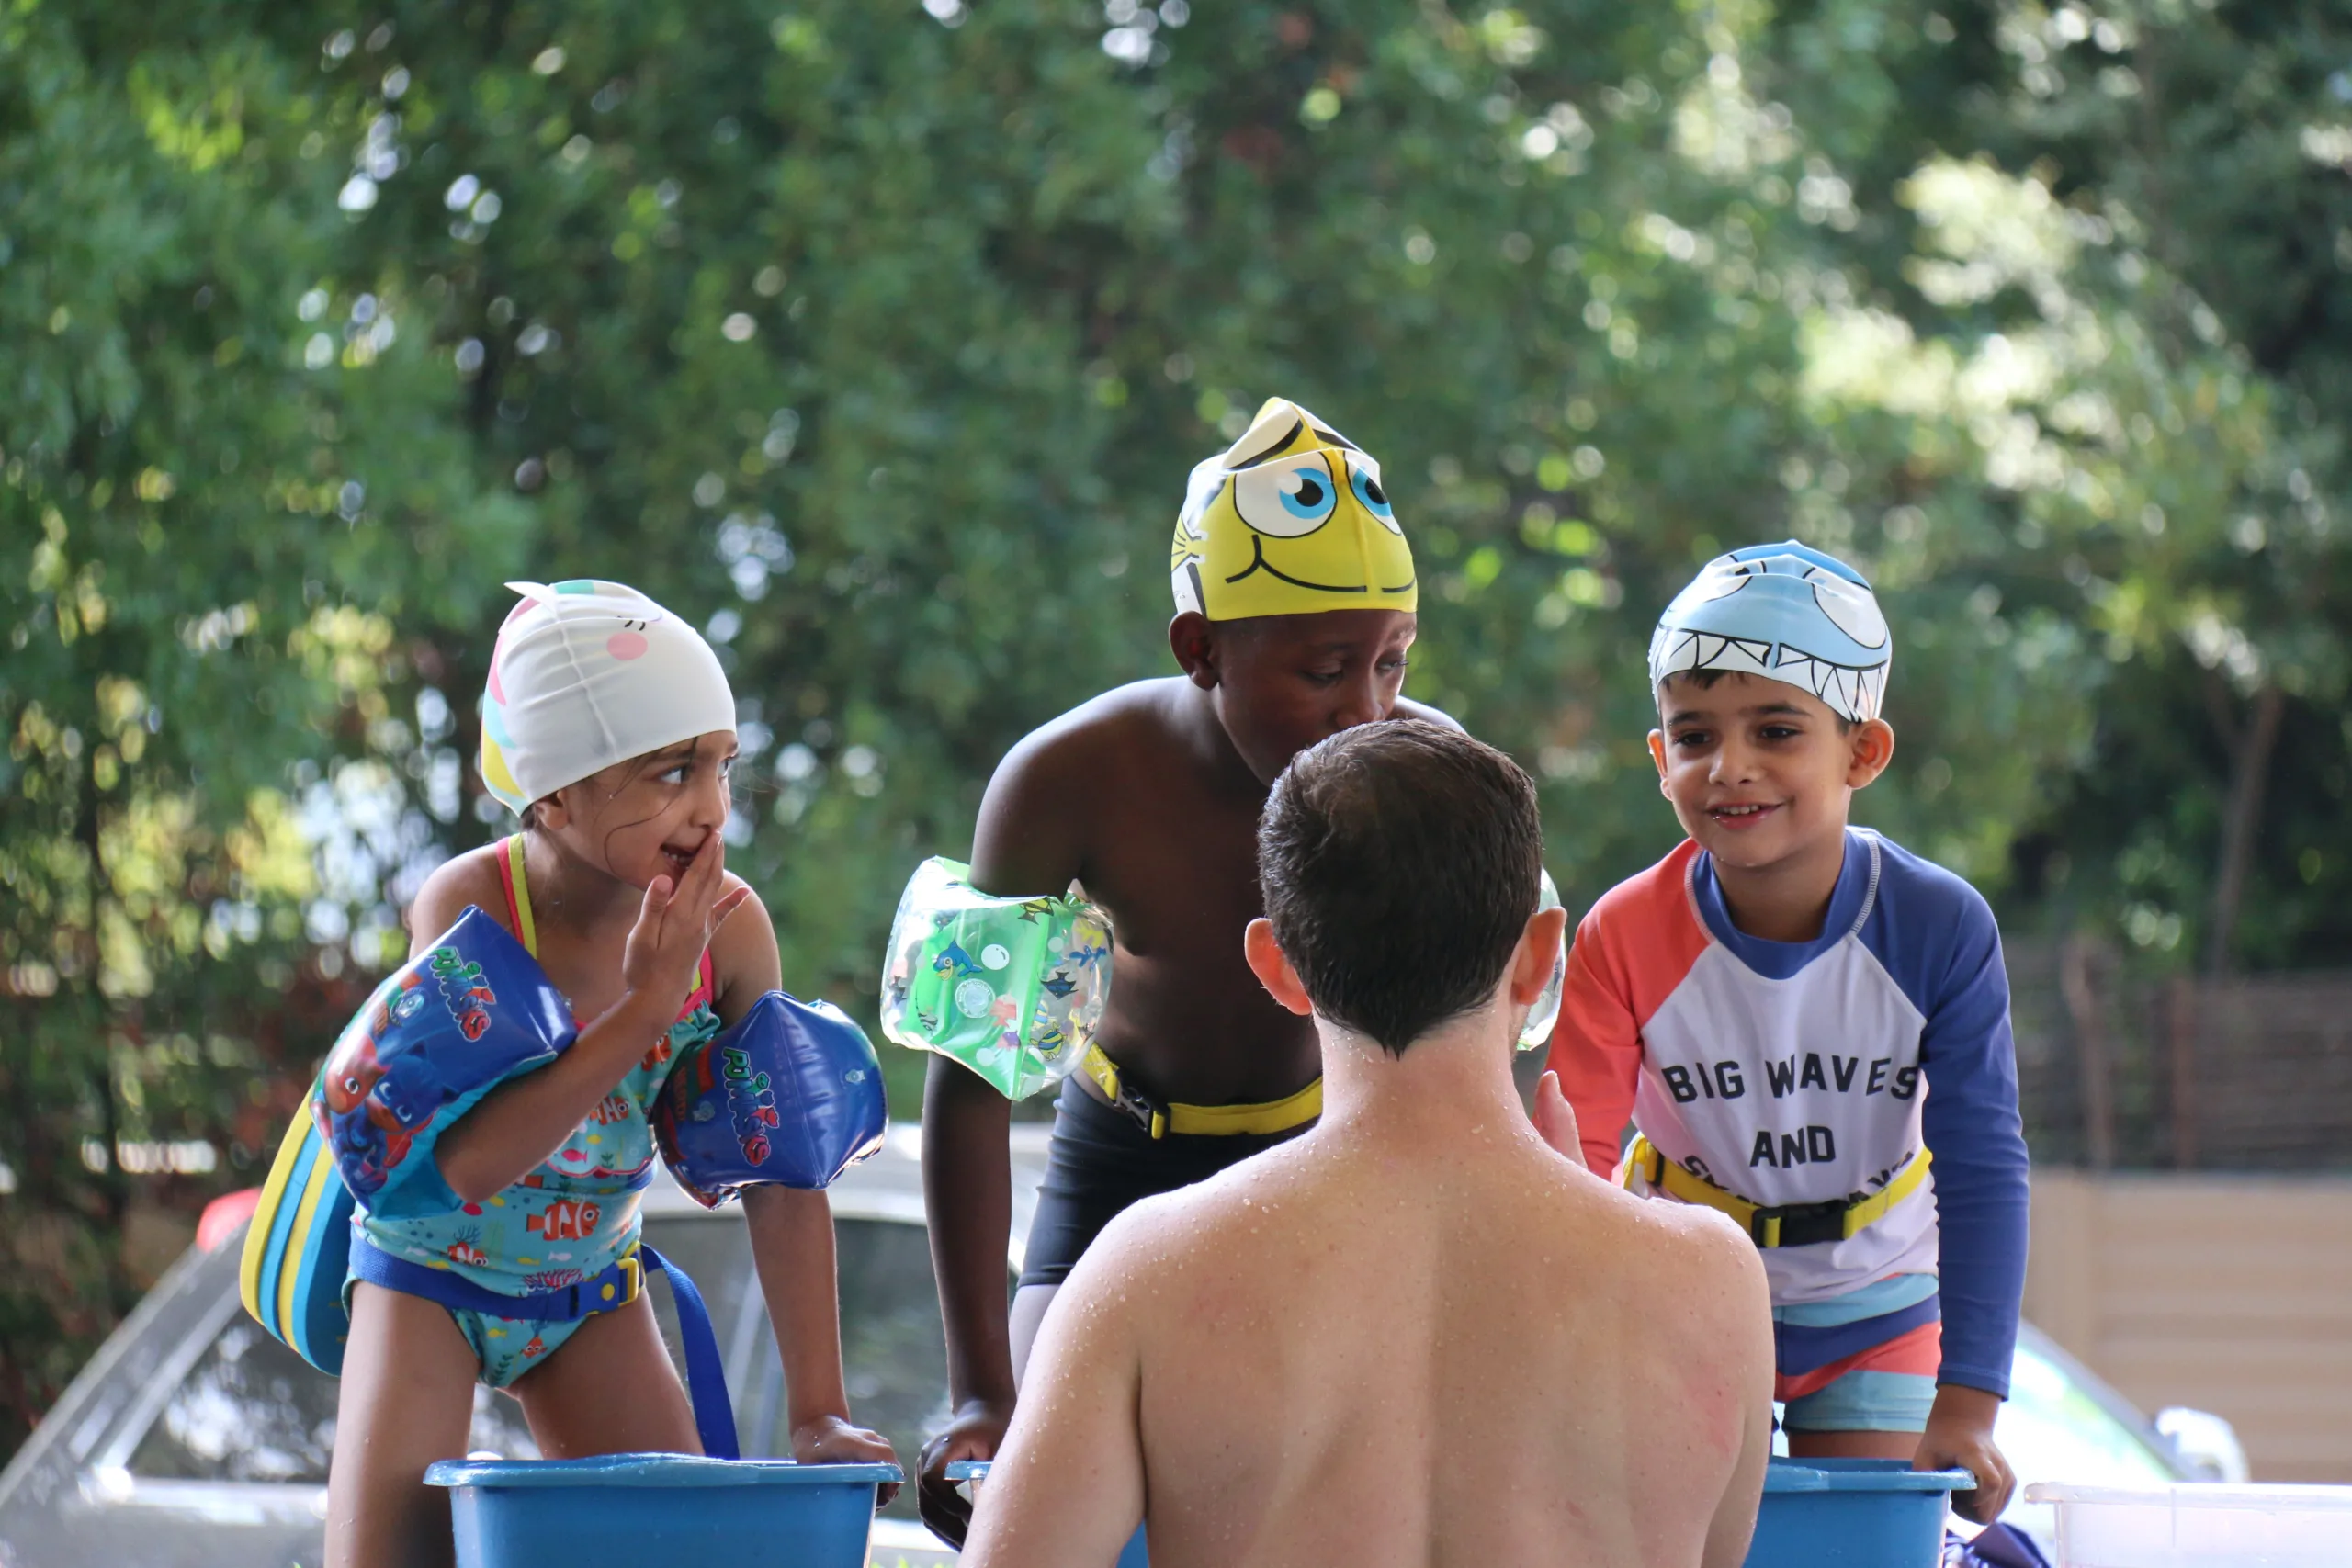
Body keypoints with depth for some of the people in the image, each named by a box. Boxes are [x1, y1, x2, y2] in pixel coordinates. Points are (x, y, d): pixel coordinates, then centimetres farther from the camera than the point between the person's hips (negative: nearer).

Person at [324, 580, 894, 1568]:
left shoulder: (728, 927, -21)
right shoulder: (467, 907, -28)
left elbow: (782, 1180, -14)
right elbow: (466, 1158, -37)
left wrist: (819, 1414, -16)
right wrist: (648, 1002, -39)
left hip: (589, 1282, 3)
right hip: (434, 1270, -3)